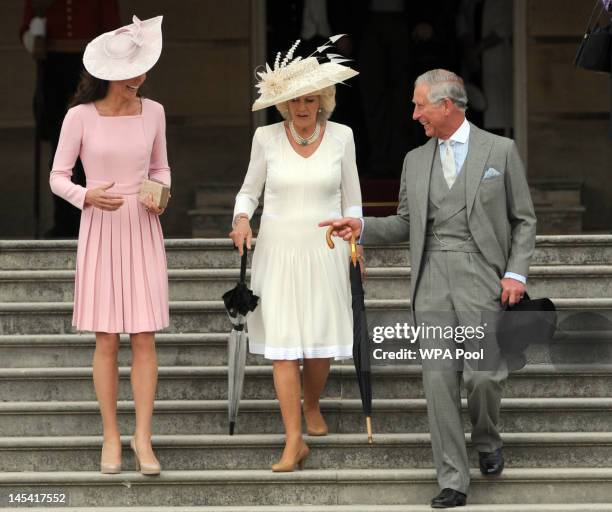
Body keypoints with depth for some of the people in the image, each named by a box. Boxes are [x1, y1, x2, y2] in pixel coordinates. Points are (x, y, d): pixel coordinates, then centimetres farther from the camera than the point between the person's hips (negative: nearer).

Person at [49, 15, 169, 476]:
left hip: (143, 232, 2)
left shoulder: (152, 112, -1)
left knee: (144, 338, -3)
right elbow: (58, 178, -1)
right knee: (107, 340, 2)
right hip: (100, 232, -2)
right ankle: (111, 436, 13)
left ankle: (143, 437, 4)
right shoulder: (80, 117, -8)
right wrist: (88, 197, -21)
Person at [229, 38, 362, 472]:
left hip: (324, 250, 0)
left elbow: (351, 201, 8)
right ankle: (294, 441, -7)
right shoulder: (266, 137, -1)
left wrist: (354, 249, 5)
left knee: (322, 342, 5)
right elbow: (249, 191, 10)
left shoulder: (341, 137, 0)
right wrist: (242, 219, -10)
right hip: (278, 250, 0)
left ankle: (312, 405, 36)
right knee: (282, 343, -8)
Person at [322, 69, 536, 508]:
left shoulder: (500, 150, 3)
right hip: (433, 280, 3)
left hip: (482, 278, -3)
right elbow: (406, 224, 19)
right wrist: (363, 227, 2)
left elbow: (524, 219, 4)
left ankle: (487, 440, 28)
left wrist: (517, 273, -7)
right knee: (439, 378, -4)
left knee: (484, 374, -5)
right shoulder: (416, 160, 14)